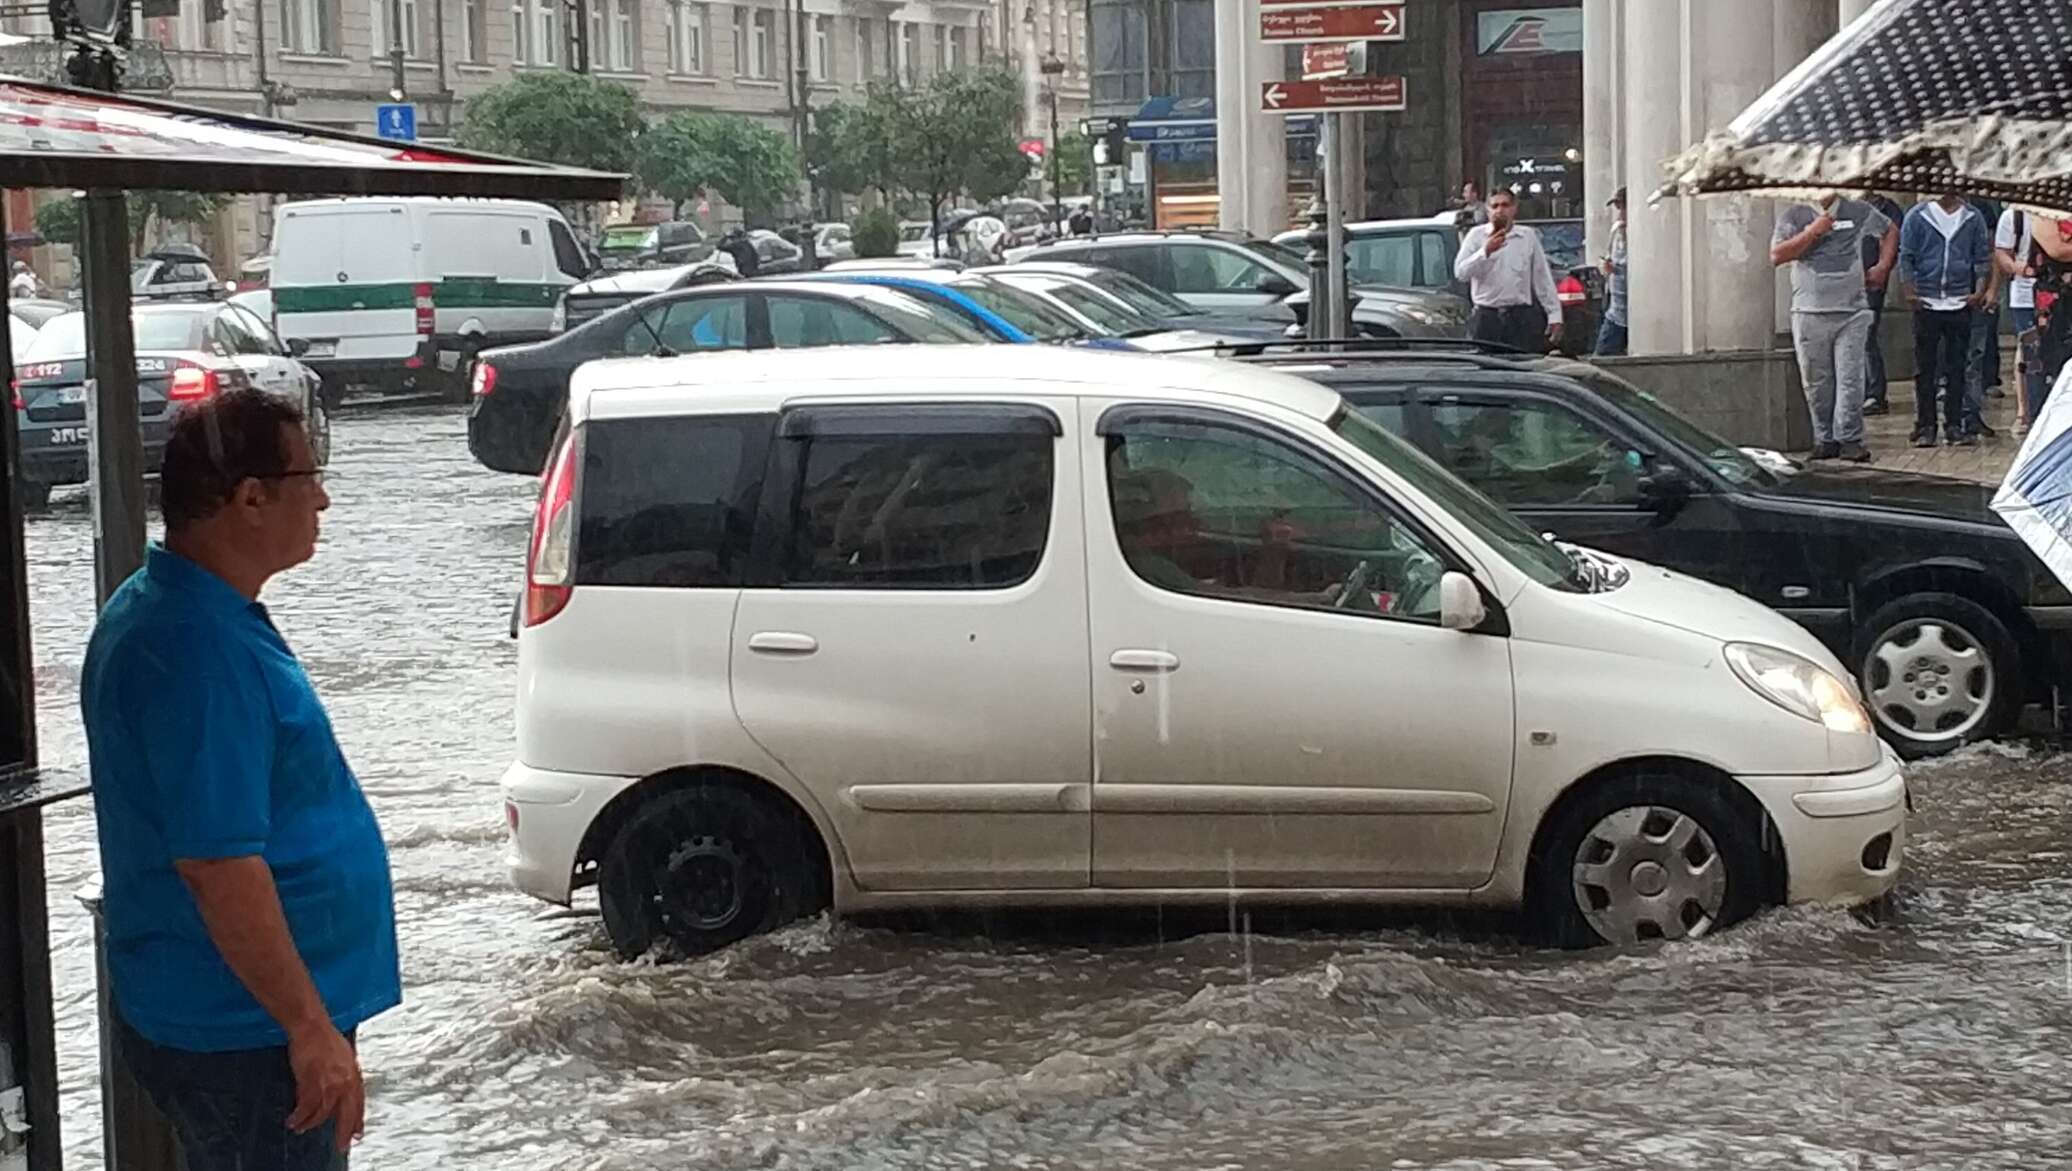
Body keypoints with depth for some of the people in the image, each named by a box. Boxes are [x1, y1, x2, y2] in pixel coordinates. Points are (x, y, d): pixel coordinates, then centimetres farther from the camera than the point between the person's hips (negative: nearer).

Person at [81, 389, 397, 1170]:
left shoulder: (166, 610, 9)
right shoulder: (200, 648, -24)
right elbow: (218, 864, -27)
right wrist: (311, 1027, -23)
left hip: (210, 1013, 10)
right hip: (243, 1033, -10)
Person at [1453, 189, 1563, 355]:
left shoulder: (1528, 237, 10)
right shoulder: (1476, 235, 7)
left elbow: (1543, 279, 11)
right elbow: (1460, 272, -3)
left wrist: (1554, 316, 7)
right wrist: (1485, 252, -16)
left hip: (1521, 318, 1)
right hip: (1486, 317, -1)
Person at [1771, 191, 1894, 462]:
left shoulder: (1859, 212, 9)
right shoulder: (1794, 215, 4)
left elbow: (1889, 232, 26)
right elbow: (1776, 256, -7)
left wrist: (1882, 266, 13)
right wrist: (1811, 232, -13)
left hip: (1852, 312, 0)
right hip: (1810, 314, 0)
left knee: (1850, 379, -6)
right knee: (1816, 382, 3)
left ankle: (1849, 440, -3)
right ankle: (1825, 439, 12)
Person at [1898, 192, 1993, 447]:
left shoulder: (1973, 217, 7)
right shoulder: (1917, 215, 2)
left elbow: (1982, 257, 9)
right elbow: (1906, 256, 2)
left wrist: (1980, 290, -3)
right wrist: (1910, 291, -7)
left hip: (1960, 302, 1)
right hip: (1926, 303, -1)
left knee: (1957, 368, 4)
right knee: (1925, 368, 1)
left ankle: (1955, 425, 9)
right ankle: (1925, 427, 5)